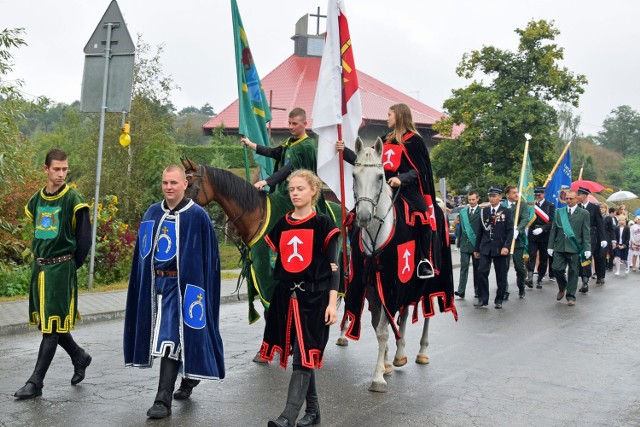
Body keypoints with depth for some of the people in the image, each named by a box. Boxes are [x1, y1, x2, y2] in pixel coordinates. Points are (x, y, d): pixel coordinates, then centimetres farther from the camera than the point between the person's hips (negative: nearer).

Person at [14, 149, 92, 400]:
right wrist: (39, 257, 13)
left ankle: (36, 382, 0)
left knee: (53, 326, -4)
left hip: (61, 268, -7)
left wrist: (71, 265, -2)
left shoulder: (73, 201, -9)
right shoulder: (36, 200, 9)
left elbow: (84, 240, -7)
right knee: (45, 322, 12)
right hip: (39, 267, 7)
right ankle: (80, 357, 33)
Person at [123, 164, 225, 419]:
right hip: (155, 285, 6)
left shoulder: (197, 216, -8)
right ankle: (189, 376, 37)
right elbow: (143, 252, 15)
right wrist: (146, 283, 11)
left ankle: (163, 400, -6)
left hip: (182, 286, -6)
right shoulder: (152, 213, 9)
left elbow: (208, 257, -6)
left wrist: (200, 290, -9)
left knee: (170, 340, -10)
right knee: (162, 338, 15)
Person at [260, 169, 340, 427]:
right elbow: (272, 260, 14)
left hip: (313, 297, -5)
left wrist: (332, 303, -12)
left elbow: (333, 267, -5)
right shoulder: (282, 225, 11)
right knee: (300, 355, 13)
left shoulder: (323, 224, -3)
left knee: (304, 356, -9)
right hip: (286, 296, 5)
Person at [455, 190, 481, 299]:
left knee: (477, 268, 8)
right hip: (465, 244, 3)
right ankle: (461, 291, -9)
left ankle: (477, 291, 18)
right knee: (464, 267, -4)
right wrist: (459, 241, 9)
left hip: (477, 244, -3)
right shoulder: (462, 212, 11)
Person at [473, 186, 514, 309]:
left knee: (501, 275, 4)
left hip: (500, 248, -2)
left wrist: (506, 246, -16)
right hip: (485, 247, 2)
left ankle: (499, 300, 15)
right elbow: (480, 231, 11)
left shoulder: (506, 211, 1)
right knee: (482, 272, -7)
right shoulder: (484, 211, 9)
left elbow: (510, 231, -4)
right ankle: (482, 299, -1)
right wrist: (477, 248, 10)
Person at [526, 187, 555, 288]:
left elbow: (552, 222, -7)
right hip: (532, 235, 0)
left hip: (545, 236, 0)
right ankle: (530, 277, -22)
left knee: (543, 259, 6)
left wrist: (542, 229, -19)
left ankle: (539, 280, 14)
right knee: (531, 256, -13)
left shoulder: (550, 206, 1)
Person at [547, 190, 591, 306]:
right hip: (560, 247, 2)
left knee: (573, 272, 2)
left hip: (575, 248, -2)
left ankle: (571, 297, 11)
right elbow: (553, 230, 11)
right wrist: (550, 246, 6)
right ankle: (562, 288, 23)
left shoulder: (583, 213, 4)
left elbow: (586, 233, 0)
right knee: (557, 269, -5)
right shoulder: (559, 212, 12)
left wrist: (587, 249, -7)